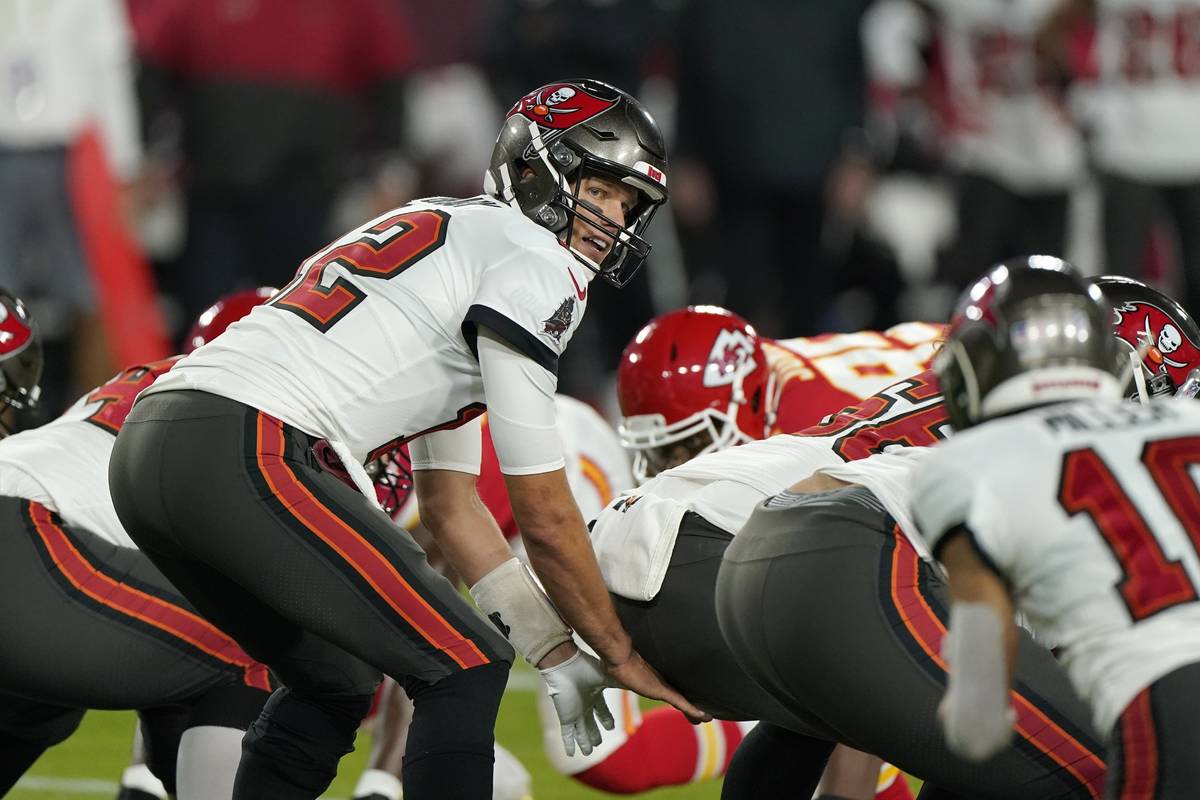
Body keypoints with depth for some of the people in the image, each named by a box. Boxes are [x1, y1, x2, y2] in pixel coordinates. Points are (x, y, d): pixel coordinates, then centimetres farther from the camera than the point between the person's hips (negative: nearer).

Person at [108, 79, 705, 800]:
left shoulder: (451, 235, 30)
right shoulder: (532, 262, 0)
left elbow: (452, 505, 31)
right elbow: (545, 515, 1)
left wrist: (557, 656, 29)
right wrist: (619, 653, 14)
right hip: (245, 455, -10)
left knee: (336, 684, 25)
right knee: (467, 670, -3)